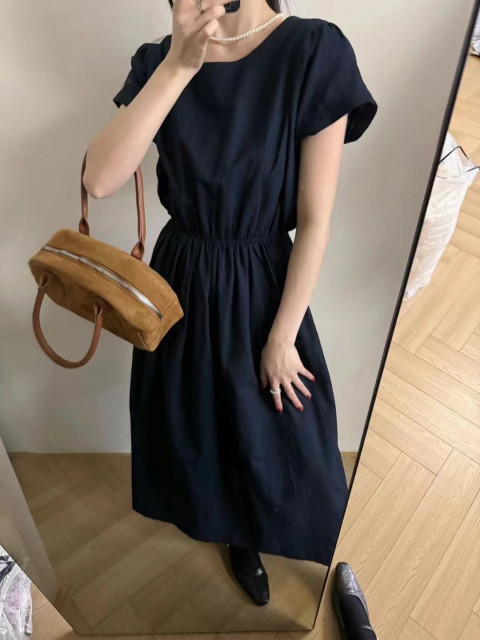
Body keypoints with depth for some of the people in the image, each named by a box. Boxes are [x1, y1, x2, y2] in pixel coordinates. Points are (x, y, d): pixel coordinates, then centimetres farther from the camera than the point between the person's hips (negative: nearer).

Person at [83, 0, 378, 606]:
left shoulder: (314, 51, -17)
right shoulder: (159, 59, -6)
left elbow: (315, 219, -15)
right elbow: (100, 179, -20)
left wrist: (282, 338, -12)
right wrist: (179, 64, -27)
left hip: (259, 284, -2)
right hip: (180, 275, 3)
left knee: (268, 430, 16)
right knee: (188, 420, 23)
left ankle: (244, 535, 51)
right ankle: (209, 509, 58)